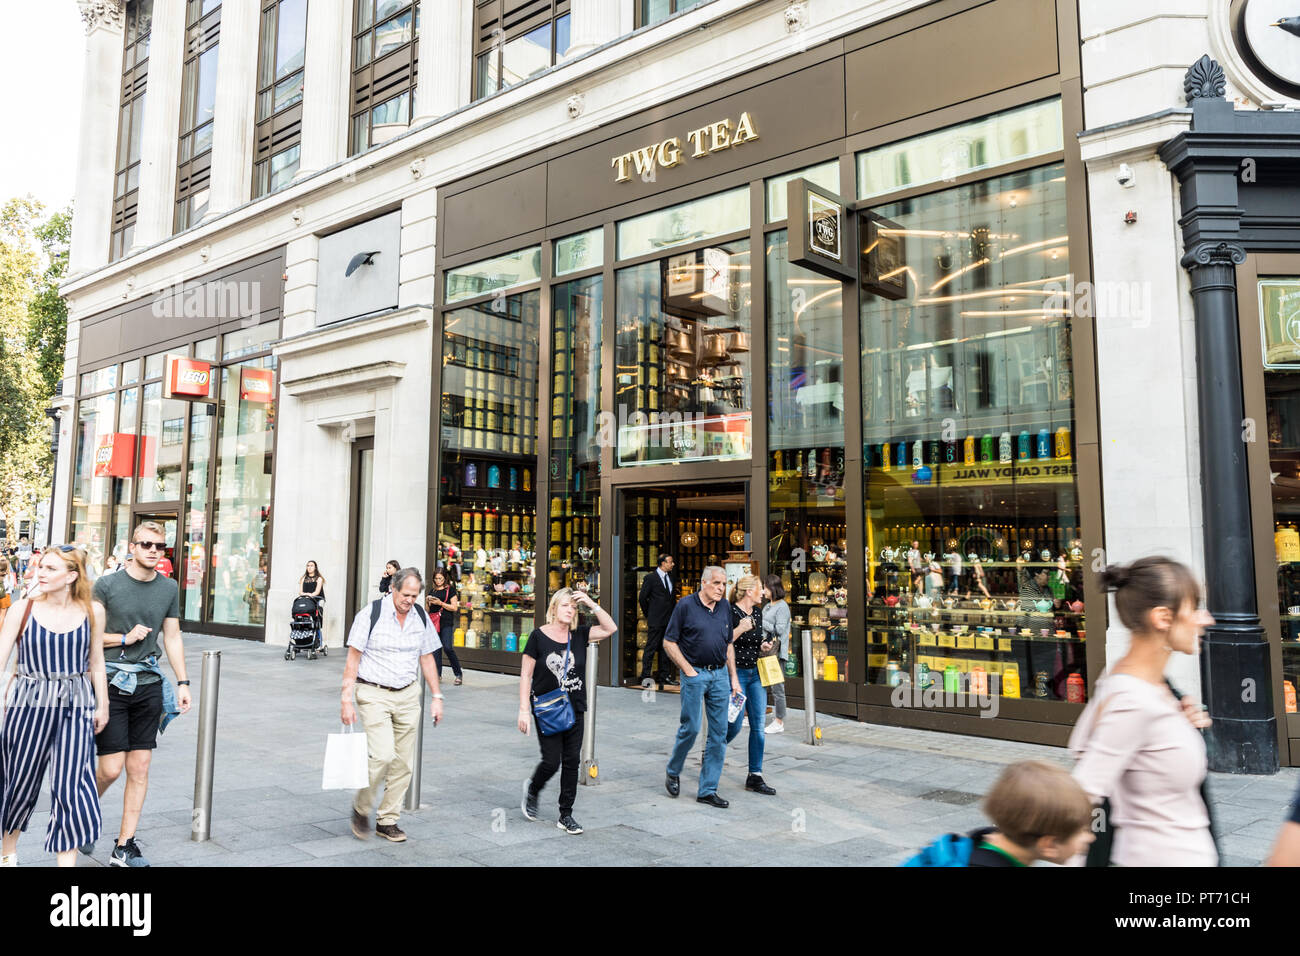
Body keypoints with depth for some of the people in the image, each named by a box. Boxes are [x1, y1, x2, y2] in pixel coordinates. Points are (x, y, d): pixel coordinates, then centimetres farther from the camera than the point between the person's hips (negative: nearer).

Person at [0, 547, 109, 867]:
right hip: (28, 702, 0)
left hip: (75, 707, 0)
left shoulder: (92, 611, -1)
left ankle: (67, 860, 4)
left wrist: (102, 705, 12)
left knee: (71, 784, -5)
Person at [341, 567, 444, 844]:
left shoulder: (421, 618, 5)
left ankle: (388, 820, 20)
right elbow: (353, 659, -6)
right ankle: (361, 808, 10)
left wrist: (436, 697, 10)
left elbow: (426, 658, 13)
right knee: (383, 755, -16)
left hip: (408, 695, 5)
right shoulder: (370, 614, -9)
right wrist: (347, 699, -10)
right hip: (374, 693, -5)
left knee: (403, 762, 5)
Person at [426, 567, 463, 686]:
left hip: (446, 623, -5)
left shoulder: (450, 589, 0)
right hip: (434, 621, 5)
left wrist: (440, 603, -14)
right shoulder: (433, 591, 16)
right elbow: (428, 609, 22)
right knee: (436, 648, 4)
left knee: (447, 647, -13)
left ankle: (459, 673, -1)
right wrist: (429, 602, 1)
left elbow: (455, 608, -5)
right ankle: (438, 674, 11)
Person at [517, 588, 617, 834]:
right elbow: (526, 675, -5)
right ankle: (532, 789, 29)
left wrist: (591, 603, -13)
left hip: (575, 710, 4)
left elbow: (610, 628, -6)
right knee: (551, 761, -4)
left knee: (571, 762, 6)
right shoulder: (539, 636, -7)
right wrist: (524, 709, -9)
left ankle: (566, 815, 18)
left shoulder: (579, 636, 3)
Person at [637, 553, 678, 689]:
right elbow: (642, 598, -5)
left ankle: (663, 676, 18)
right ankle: (645, 677, -1)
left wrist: (673, 613, 14)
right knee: (651, 648, -5)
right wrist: (648, 615, -2)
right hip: (656, 621, -7)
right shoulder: (650, 578, -7)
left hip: (669, 619, 7)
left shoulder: (671, 577, 13)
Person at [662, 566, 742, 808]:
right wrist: (688, 670, -9)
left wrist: (733, 677, 11)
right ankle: (673, 772, 23)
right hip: (694, 674, -5)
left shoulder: (725, 607, 9)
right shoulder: (685, 605, -7)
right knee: (691, 727, -4)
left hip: (719, 674, 5)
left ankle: (707, 790, 13)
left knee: (719, 733, 4)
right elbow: (669, 642, -5)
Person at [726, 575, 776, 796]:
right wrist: (739, 630, -27)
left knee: (758, 726, 4)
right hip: (736, 673, -7)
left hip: (756, 673, 7)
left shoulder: (757, 612, 11)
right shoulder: (730, 613, -13)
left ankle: (755, 777, 11)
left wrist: (763, 647, 4)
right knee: (734, 726, -4)